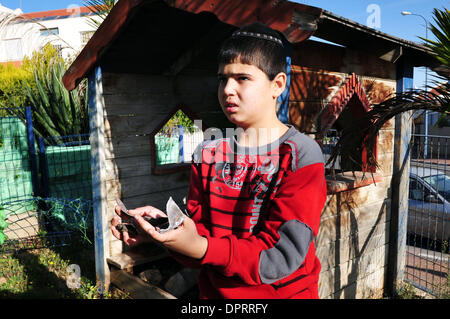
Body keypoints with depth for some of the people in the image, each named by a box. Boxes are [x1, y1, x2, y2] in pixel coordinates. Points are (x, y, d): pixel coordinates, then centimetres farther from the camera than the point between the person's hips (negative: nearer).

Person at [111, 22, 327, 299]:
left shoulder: (302, 154, -16)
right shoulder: (207, 154, -2)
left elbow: (281, 258, -21)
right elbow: (198, 233, -2)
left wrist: (202, 248, -31)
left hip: (284, 291, -3)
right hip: (214, 292, 4)